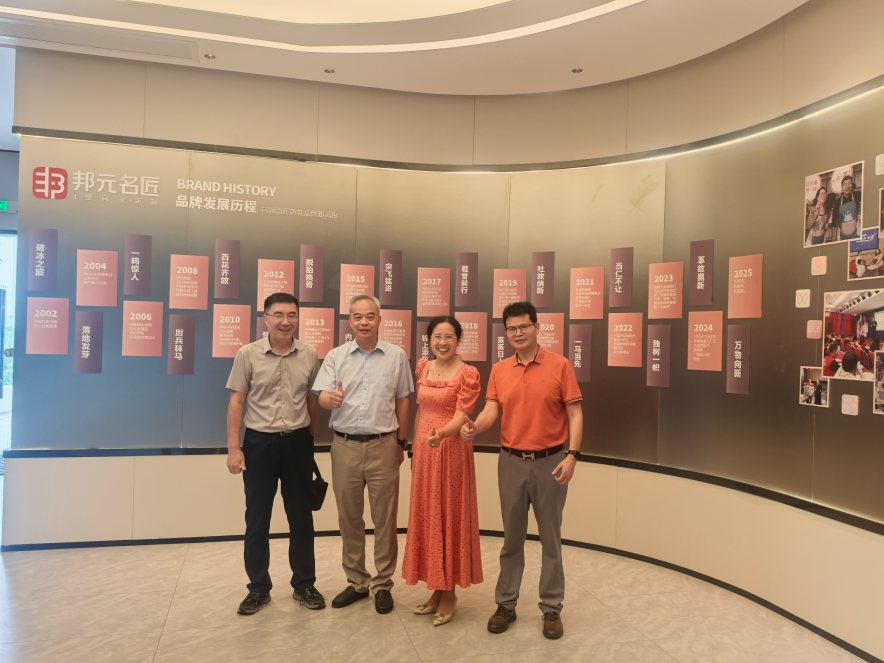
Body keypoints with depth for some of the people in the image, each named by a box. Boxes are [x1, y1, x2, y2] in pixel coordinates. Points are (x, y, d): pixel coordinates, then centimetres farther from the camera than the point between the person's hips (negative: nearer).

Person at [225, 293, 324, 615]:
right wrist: (233, 448, -7)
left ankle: (304, 584, 27)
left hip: (298, 442, 2)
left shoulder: (309, 355, 0)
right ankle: (258, 587, 25)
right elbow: (236, 402, -3)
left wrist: (310, 437, 11)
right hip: (259, 442, -1)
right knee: (257, 518, 9)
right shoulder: (247, 354, -5)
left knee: (301, 516, 11)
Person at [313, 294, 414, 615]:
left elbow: (402, 401, 9)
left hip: (383, 446, -1)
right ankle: (356, 582, 26)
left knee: (385, 518, 4)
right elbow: (321, 396, -4)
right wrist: (331, 399, -28)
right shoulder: (335, 356, 6)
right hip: (345, 446, 2)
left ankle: (383, 584, 19)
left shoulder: (396, 356, 4)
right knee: (349, 518, 11)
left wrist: (400, 441, 8)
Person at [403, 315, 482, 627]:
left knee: (449, 517, 2)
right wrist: (414, 448, 15)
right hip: (424, 450, 6)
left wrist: (442, 433, -36)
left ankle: (449, 593, 18)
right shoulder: (423, 368, 9)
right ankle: (437, 589, 25)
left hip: (451, 450, -6)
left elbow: (462, 414, -17)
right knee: (426, 518, 11)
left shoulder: (468, 373, -9)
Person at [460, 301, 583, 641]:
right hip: (511, 462, 3)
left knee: (551, 538, 8)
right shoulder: (499, 370, 5)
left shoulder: (559, 365, -4)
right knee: (512, 537, 13)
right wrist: (474, 427, -25)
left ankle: (552, 608, 23)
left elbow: (575, 414, -5)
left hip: (550, 462, -2)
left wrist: (571, 455, -14)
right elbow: (491, 410, -4)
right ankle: (506, 604, 26)